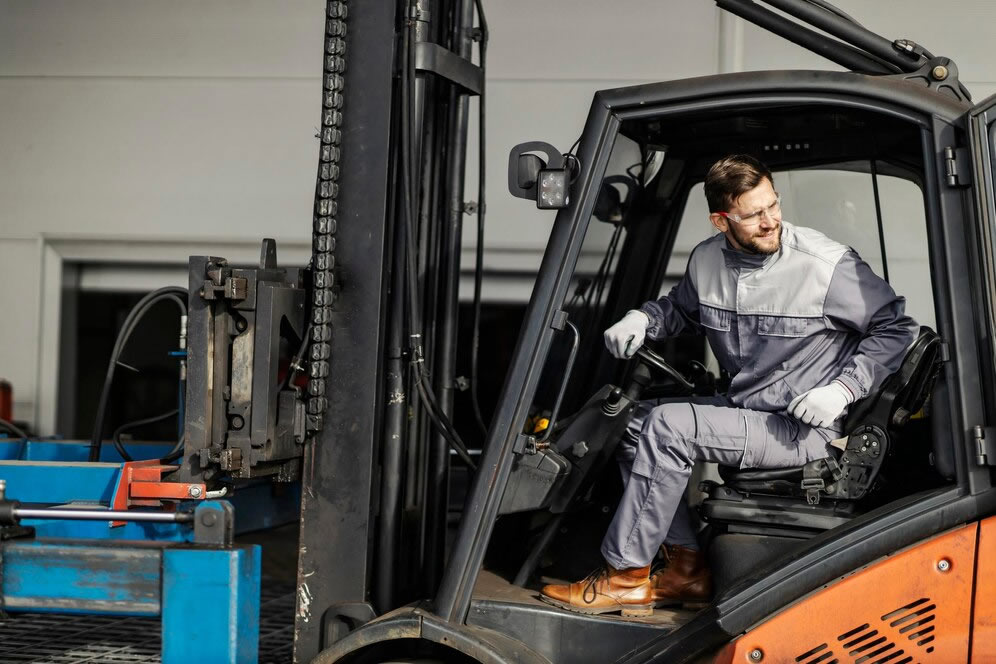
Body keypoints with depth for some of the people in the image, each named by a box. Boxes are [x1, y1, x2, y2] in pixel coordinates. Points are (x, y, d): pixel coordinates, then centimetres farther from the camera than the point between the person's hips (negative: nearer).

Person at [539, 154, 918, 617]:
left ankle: (626, 577, -10)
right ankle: (688, 569, 3)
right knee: (634, 423, -2)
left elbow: (896, 327, -7)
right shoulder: (707, 261, 1)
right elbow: (680, 309, 22)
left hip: (802, 430, -8)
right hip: (741, 407, 8)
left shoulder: (828, 265, -17)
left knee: (667, 427, -21)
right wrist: (640, 319, 0)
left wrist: (843, 389, -19)